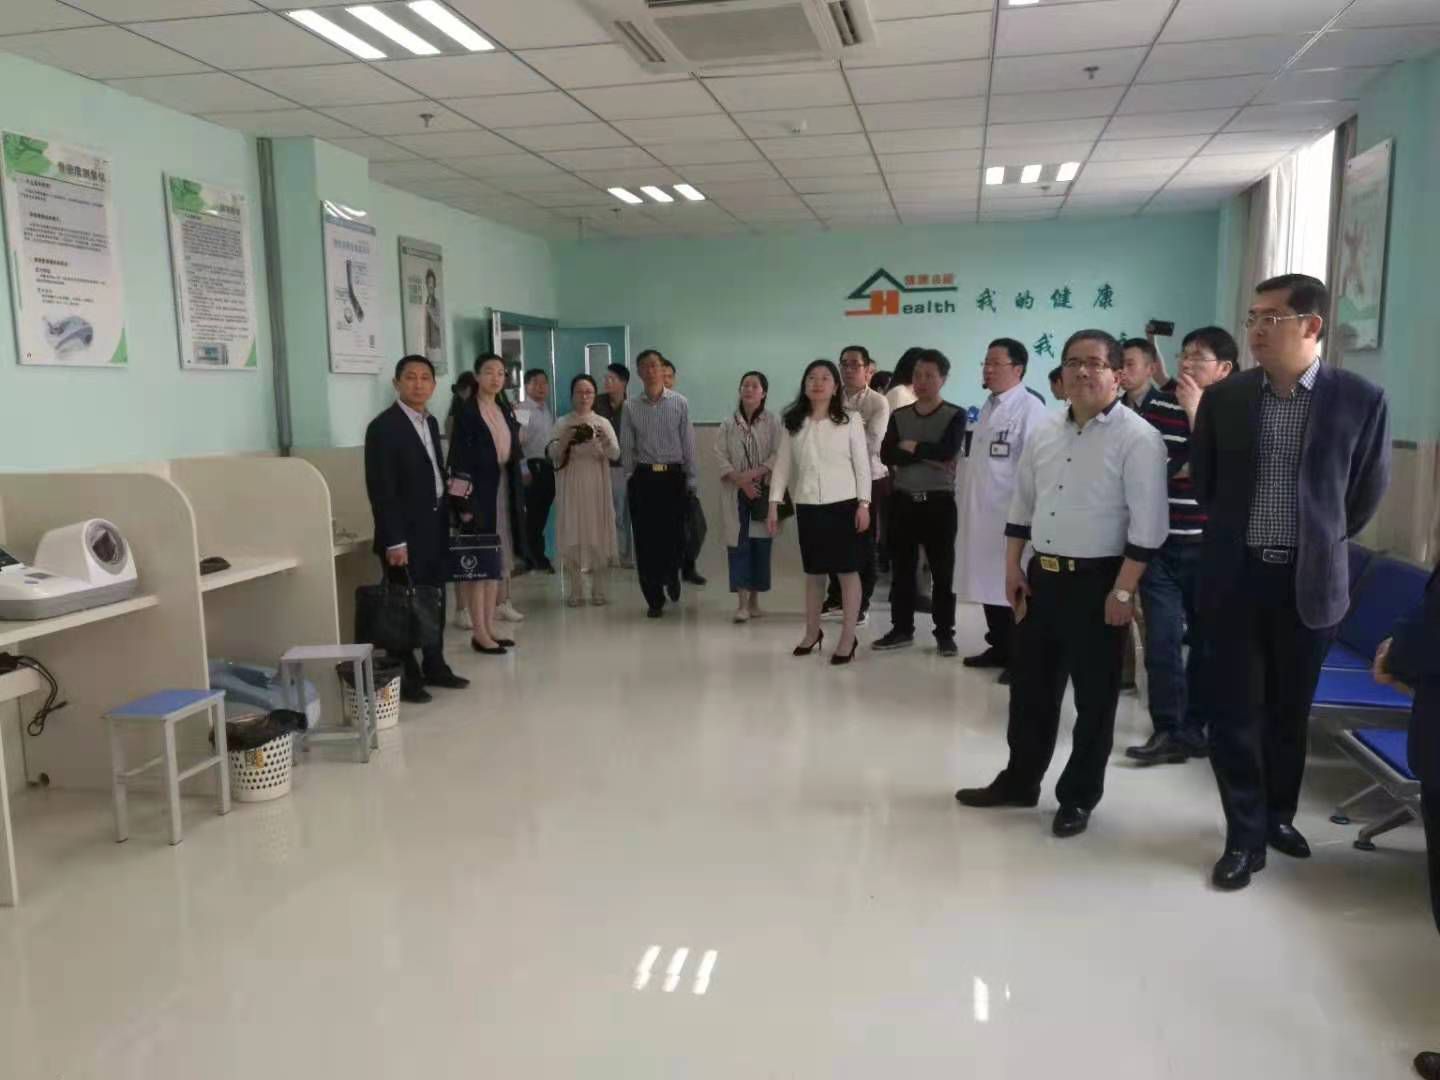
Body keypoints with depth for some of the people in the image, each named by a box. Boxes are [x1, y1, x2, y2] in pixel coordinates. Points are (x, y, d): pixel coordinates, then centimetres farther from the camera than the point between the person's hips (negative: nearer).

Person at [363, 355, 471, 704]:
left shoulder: (430, 423, 12)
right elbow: (380, 490, -17)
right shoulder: (383, 427, -13)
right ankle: (405, 677, 10)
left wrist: (447, 520, 10)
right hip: (406, 532, -8)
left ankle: (435, 666, 27)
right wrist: (394, 541, -20)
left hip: (435, 528, 8)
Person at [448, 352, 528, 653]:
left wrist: (518, 497, 11)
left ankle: (490, 627, 17)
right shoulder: (467, 413, -8)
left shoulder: (506, 410, 12)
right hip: (479, 492, -7)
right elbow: (459, 461, -12)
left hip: (504, 491, 7)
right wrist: (465, 502, -18)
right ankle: (479, 633, 0)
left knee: (497, 561, 9)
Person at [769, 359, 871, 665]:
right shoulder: (793, 424, 6)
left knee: (848, 571, 1)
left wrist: (864, 504, -9)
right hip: (808, 506, 3)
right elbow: (783, 465, 6)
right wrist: (774, 504, 1)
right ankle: (812, 632, 28)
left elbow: (862, 464, -2)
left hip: (843, 504, -3)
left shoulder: (849, 421, -2)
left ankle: (848, 638, 9)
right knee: (813, 571, 13)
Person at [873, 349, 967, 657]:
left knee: (943, 570, 3)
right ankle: (901, 629, 19)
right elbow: (887, 455, -7)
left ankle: (945, 633, 12)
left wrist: (911, 447, -7)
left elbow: (948, 451, -19)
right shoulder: (898, 416, 8)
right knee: (902, 568, 9)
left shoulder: (955, 415, -1)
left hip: (939, 502, -3)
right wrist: (930, 456, -15)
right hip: (903, 500, 3)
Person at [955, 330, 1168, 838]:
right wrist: (1013, 568, 9)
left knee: (1094, 697, 8)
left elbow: (1147, 525, -16)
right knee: (1030, 687, 16)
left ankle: (1078, 798, 24)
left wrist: (1123, 591, -18)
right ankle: (1019, 781, 32)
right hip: (1042, 576, 6)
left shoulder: (1138, 439, -12)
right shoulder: (1044, 432, 8)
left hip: (1097, 583, -6)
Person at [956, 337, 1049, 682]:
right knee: (989, 584, 15)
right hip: (981, 512, 8)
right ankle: (999, 648, 28)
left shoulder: (1030, 408, -12)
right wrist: (964, 497, 15)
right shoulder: (988, 407, 16)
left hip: (1011, 514, -8)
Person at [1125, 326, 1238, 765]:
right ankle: (1168, 731, 2)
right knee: (1163, 639, -5)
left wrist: (1196, 409, -18)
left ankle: (1193, 727, 22)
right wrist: (1179, 469, -4)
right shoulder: (1156, 405, 5)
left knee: (1207, 639, 9)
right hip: (1158, 544, 1)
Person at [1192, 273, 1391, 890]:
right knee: (1236, 710, 4)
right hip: (1234, 577, 1)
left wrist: (1319, 543, 13)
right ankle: (1245, 835, 17)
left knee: (1290, 709, 13)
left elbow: (1368, 491, 7)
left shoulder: (1360, 400, -5)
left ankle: (1278, 813, 34)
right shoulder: (1223, 399, -1)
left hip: (1309, 580, 0)